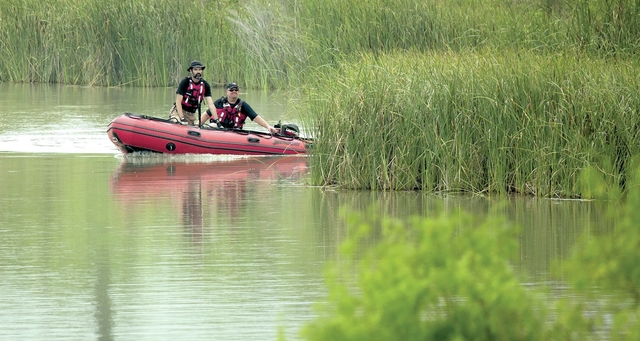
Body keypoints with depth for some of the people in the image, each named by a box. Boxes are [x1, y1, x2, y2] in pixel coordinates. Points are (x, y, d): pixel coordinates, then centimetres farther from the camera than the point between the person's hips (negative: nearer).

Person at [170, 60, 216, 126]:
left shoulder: (205, 85, -1)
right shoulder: (185, 82, -12)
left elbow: (210, 104, -5)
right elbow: (178, 101, -15)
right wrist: (182, 119, -24)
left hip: (191, 114, 5)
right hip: (179, 111, -5)